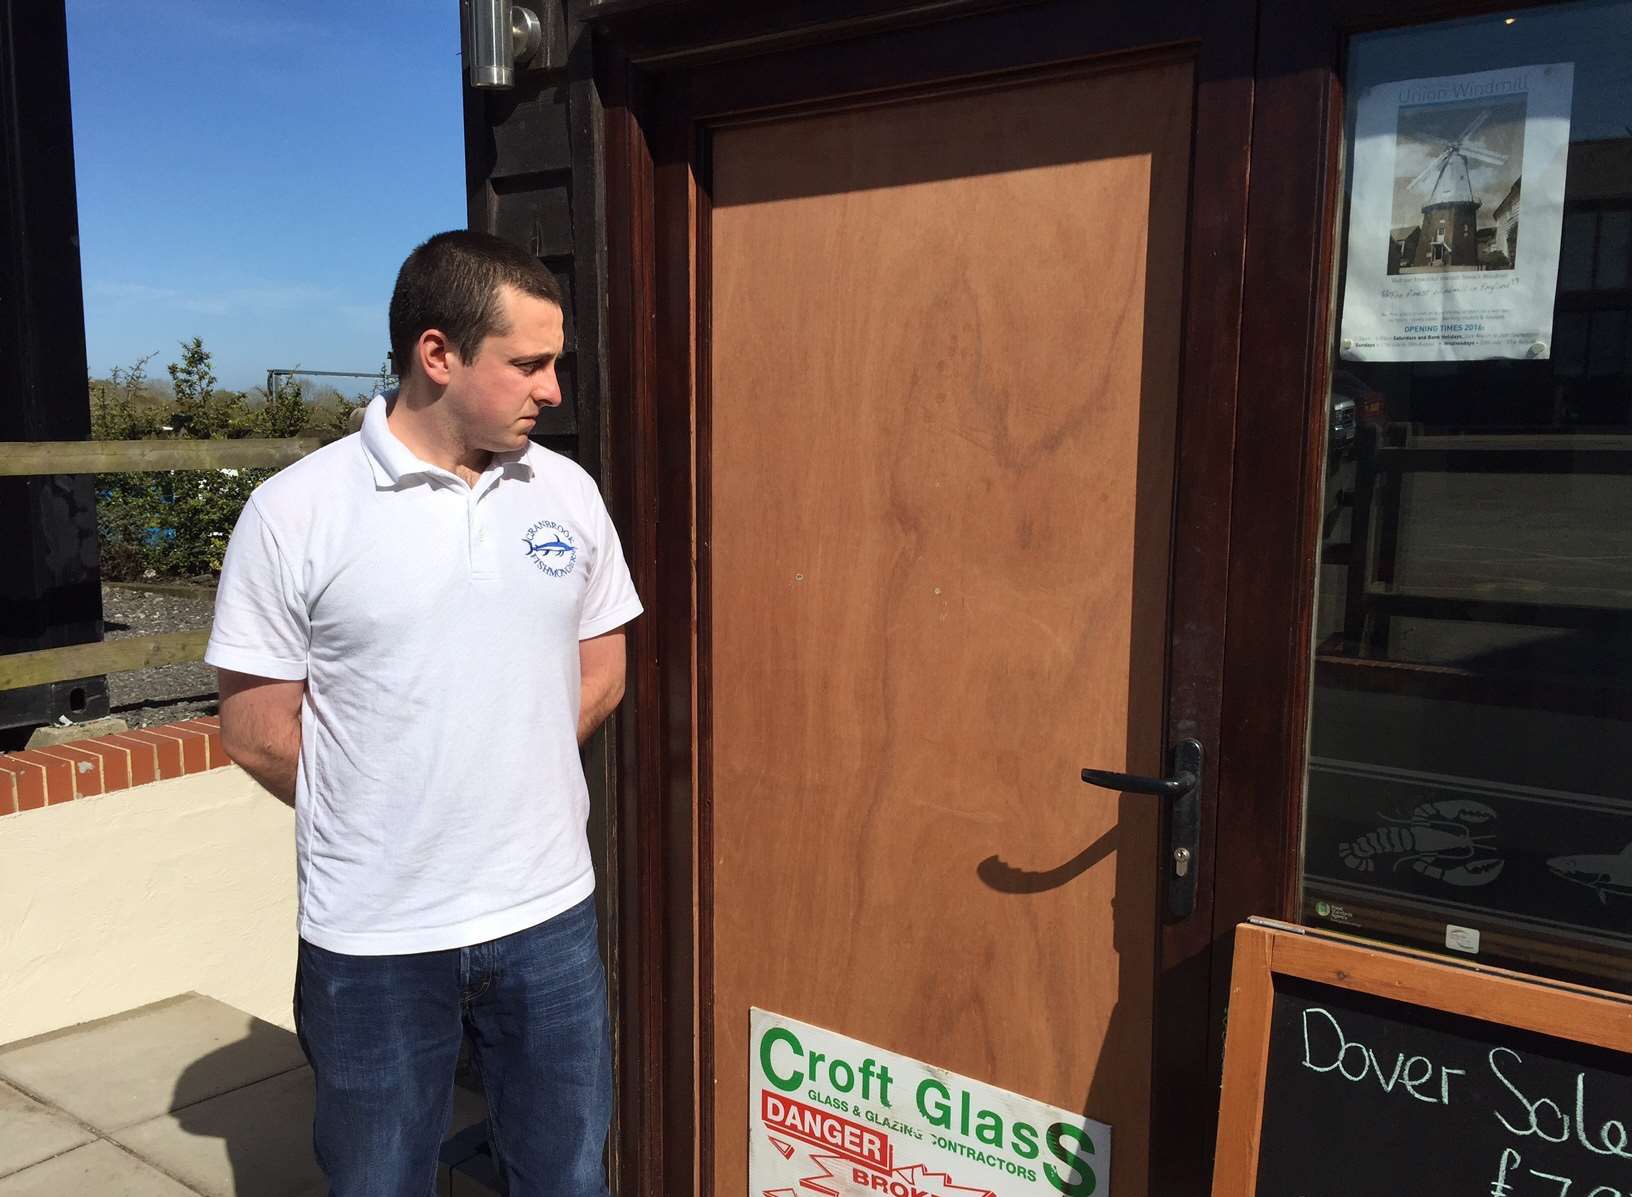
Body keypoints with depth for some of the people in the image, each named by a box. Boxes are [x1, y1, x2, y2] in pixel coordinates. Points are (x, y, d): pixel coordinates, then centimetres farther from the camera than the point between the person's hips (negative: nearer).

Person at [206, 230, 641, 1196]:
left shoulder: (567, 492, 0)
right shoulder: (294, 513, -11)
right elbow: (257, 733, -7)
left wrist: (506, 784, 2)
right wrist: (388, 821, 2)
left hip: (550, 911, 3)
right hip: (376, 936, -2)